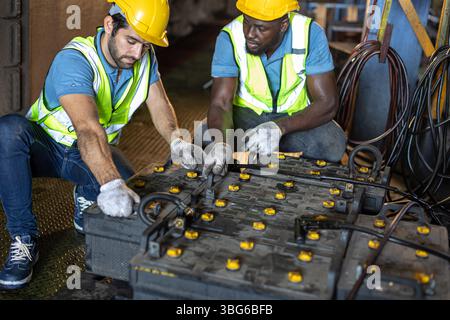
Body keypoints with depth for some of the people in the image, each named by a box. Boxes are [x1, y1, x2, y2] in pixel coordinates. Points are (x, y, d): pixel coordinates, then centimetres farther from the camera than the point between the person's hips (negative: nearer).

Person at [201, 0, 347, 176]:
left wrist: (278, 128, -37)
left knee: (333, 145, -30)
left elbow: (327, 103, -22)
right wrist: (221, 141, -48)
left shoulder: (310, 34, -21)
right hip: (247, 113, 1)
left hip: (298, 115, 0)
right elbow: (220, 103, -25)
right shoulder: (230, 37, -20)